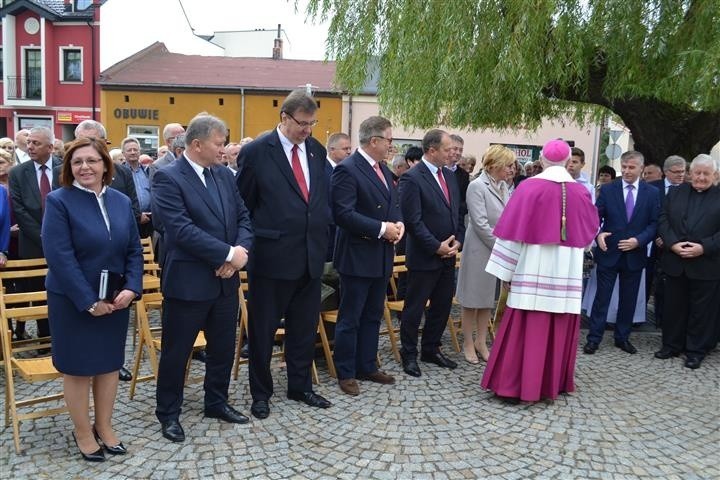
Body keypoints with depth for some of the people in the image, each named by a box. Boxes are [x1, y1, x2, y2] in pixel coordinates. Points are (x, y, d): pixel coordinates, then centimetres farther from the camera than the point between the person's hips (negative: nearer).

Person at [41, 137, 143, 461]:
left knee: (110, 362, 13)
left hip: (116, 299, 5)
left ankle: (104, 427, 30)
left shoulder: (121, 201, 4)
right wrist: (89, 301, -20)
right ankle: (83, 432, 26)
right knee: (77, 367, 8)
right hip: (73, 301, -4)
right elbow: (60, 257, -17)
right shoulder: (59, 201, -11)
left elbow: (134, 250, 5)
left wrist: (131, 289, -10)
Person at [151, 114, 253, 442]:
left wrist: (241, 250, -12)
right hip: (188, 282, -6)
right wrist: (228, 254, -20)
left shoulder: (225, 175, 9)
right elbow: (182, 229, -22)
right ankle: (168, 413, 26)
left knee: (223, 347, 17)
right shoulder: (168, 178, -12)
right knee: (176, 352, 8)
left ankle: (216, 403, 36)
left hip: (226, 280, 7)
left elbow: (244, 217, 8)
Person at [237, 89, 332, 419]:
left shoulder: (317, 151, 7)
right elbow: (242, 203, -2)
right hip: (272, 256, -5)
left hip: (311, 255, 5)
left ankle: (300, 387, 32)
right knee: (263, 329, 9)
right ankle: (261, 393, 26)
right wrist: (252, 242, 0)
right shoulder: (256, 151, -8)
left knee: (305, 327, 15)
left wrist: (321, 238, 8)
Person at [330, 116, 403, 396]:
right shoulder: (347, 170, -15)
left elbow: (393, 205, 21)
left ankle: (367, 367, 30)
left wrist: (398, 223, -1)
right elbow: (344, 214, -23)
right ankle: (345, 373, 16)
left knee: (373, 316, 17)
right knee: (350, 318, 4)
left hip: (381, 256, 9)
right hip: (357, 257, -8)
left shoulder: (384, 170, 12)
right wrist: (382, 228, -20)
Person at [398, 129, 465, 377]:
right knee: (414, 308, 5)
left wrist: (457, 241, 1)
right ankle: (409, 354, 20)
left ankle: (431, 349, 30)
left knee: (442, 306, 15)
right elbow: (413, 220, -17)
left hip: (448, 255, 8)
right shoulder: (412, 178, -14)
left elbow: (458, 212, 15)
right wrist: (436, 246, -16)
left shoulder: (450, 176, 10)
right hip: (424, 257, -7)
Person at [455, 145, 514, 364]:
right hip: (479, 251, -7)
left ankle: (481, 342, 27)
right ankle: (468, 344, 20)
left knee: (488, 298, 15)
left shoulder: (503, 187, 7)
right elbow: (481, 225, -17)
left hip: (499, 251, 7)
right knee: (472, 299, 6)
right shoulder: (477, 186, -13)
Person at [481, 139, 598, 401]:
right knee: (559, 328, 12)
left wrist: (506, 267, -4)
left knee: (527, 326, 2)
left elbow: (513, 229, -8)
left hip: (534, 267, -3)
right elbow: (590, 229, 17)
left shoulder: (530, 187, -8)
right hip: (567, 269, 3)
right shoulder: (580, 191, 3)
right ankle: (554, 382, 22)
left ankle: (518, 383, 6)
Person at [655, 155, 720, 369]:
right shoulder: (675, 192, 8)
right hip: (675, 262, 3)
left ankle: (696, 350, 19)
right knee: (674, 306, 12)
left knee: (701, 309, 7)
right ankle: (672, 345, 26)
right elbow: (663, 220, 3)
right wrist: (672, 243, -12)